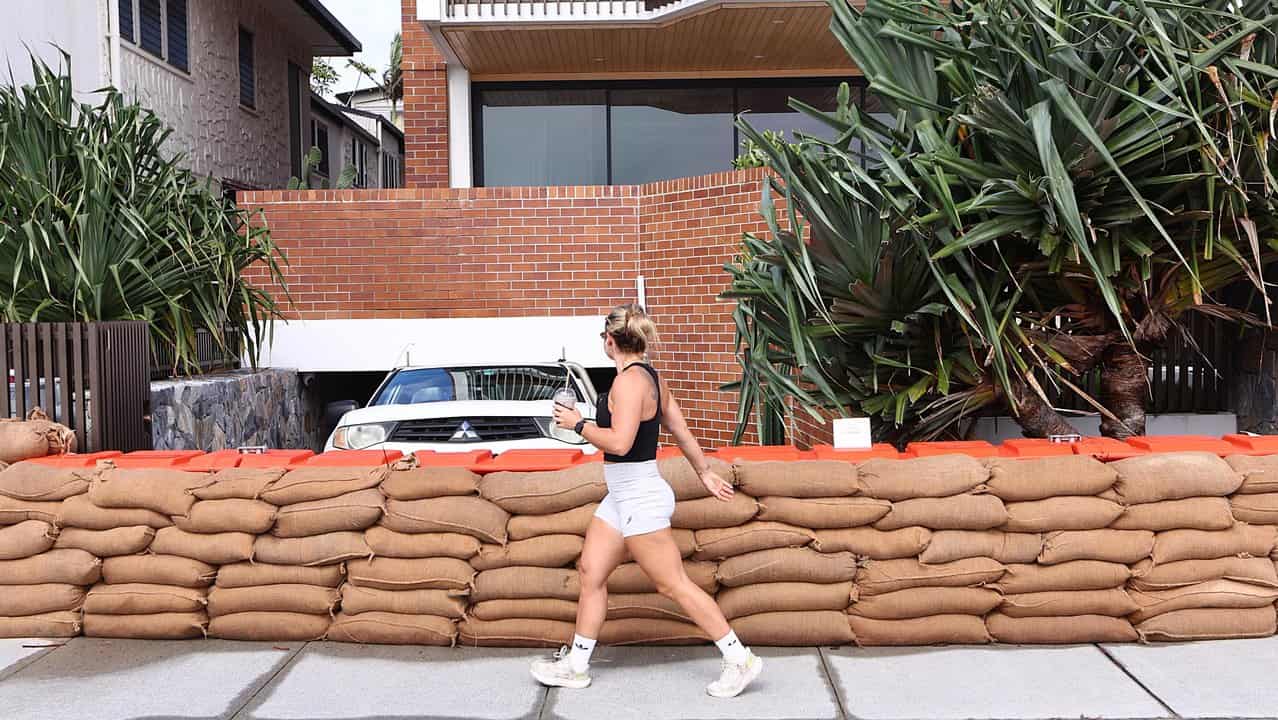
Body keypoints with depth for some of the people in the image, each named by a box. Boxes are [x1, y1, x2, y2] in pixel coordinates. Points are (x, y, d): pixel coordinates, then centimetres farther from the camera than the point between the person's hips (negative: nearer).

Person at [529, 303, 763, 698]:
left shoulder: (629, 380, -20)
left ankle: (740, 660, 7)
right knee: (591, 573, 12)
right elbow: (681, 430, 16)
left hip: (639, 498, -10)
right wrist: (705, 473, 25)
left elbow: (619, 442, -28)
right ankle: (576, 665, 22)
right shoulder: (652, 377, 9)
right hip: (622, 496, 10)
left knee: (673, 584, -2)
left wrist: (577, 423, -15)